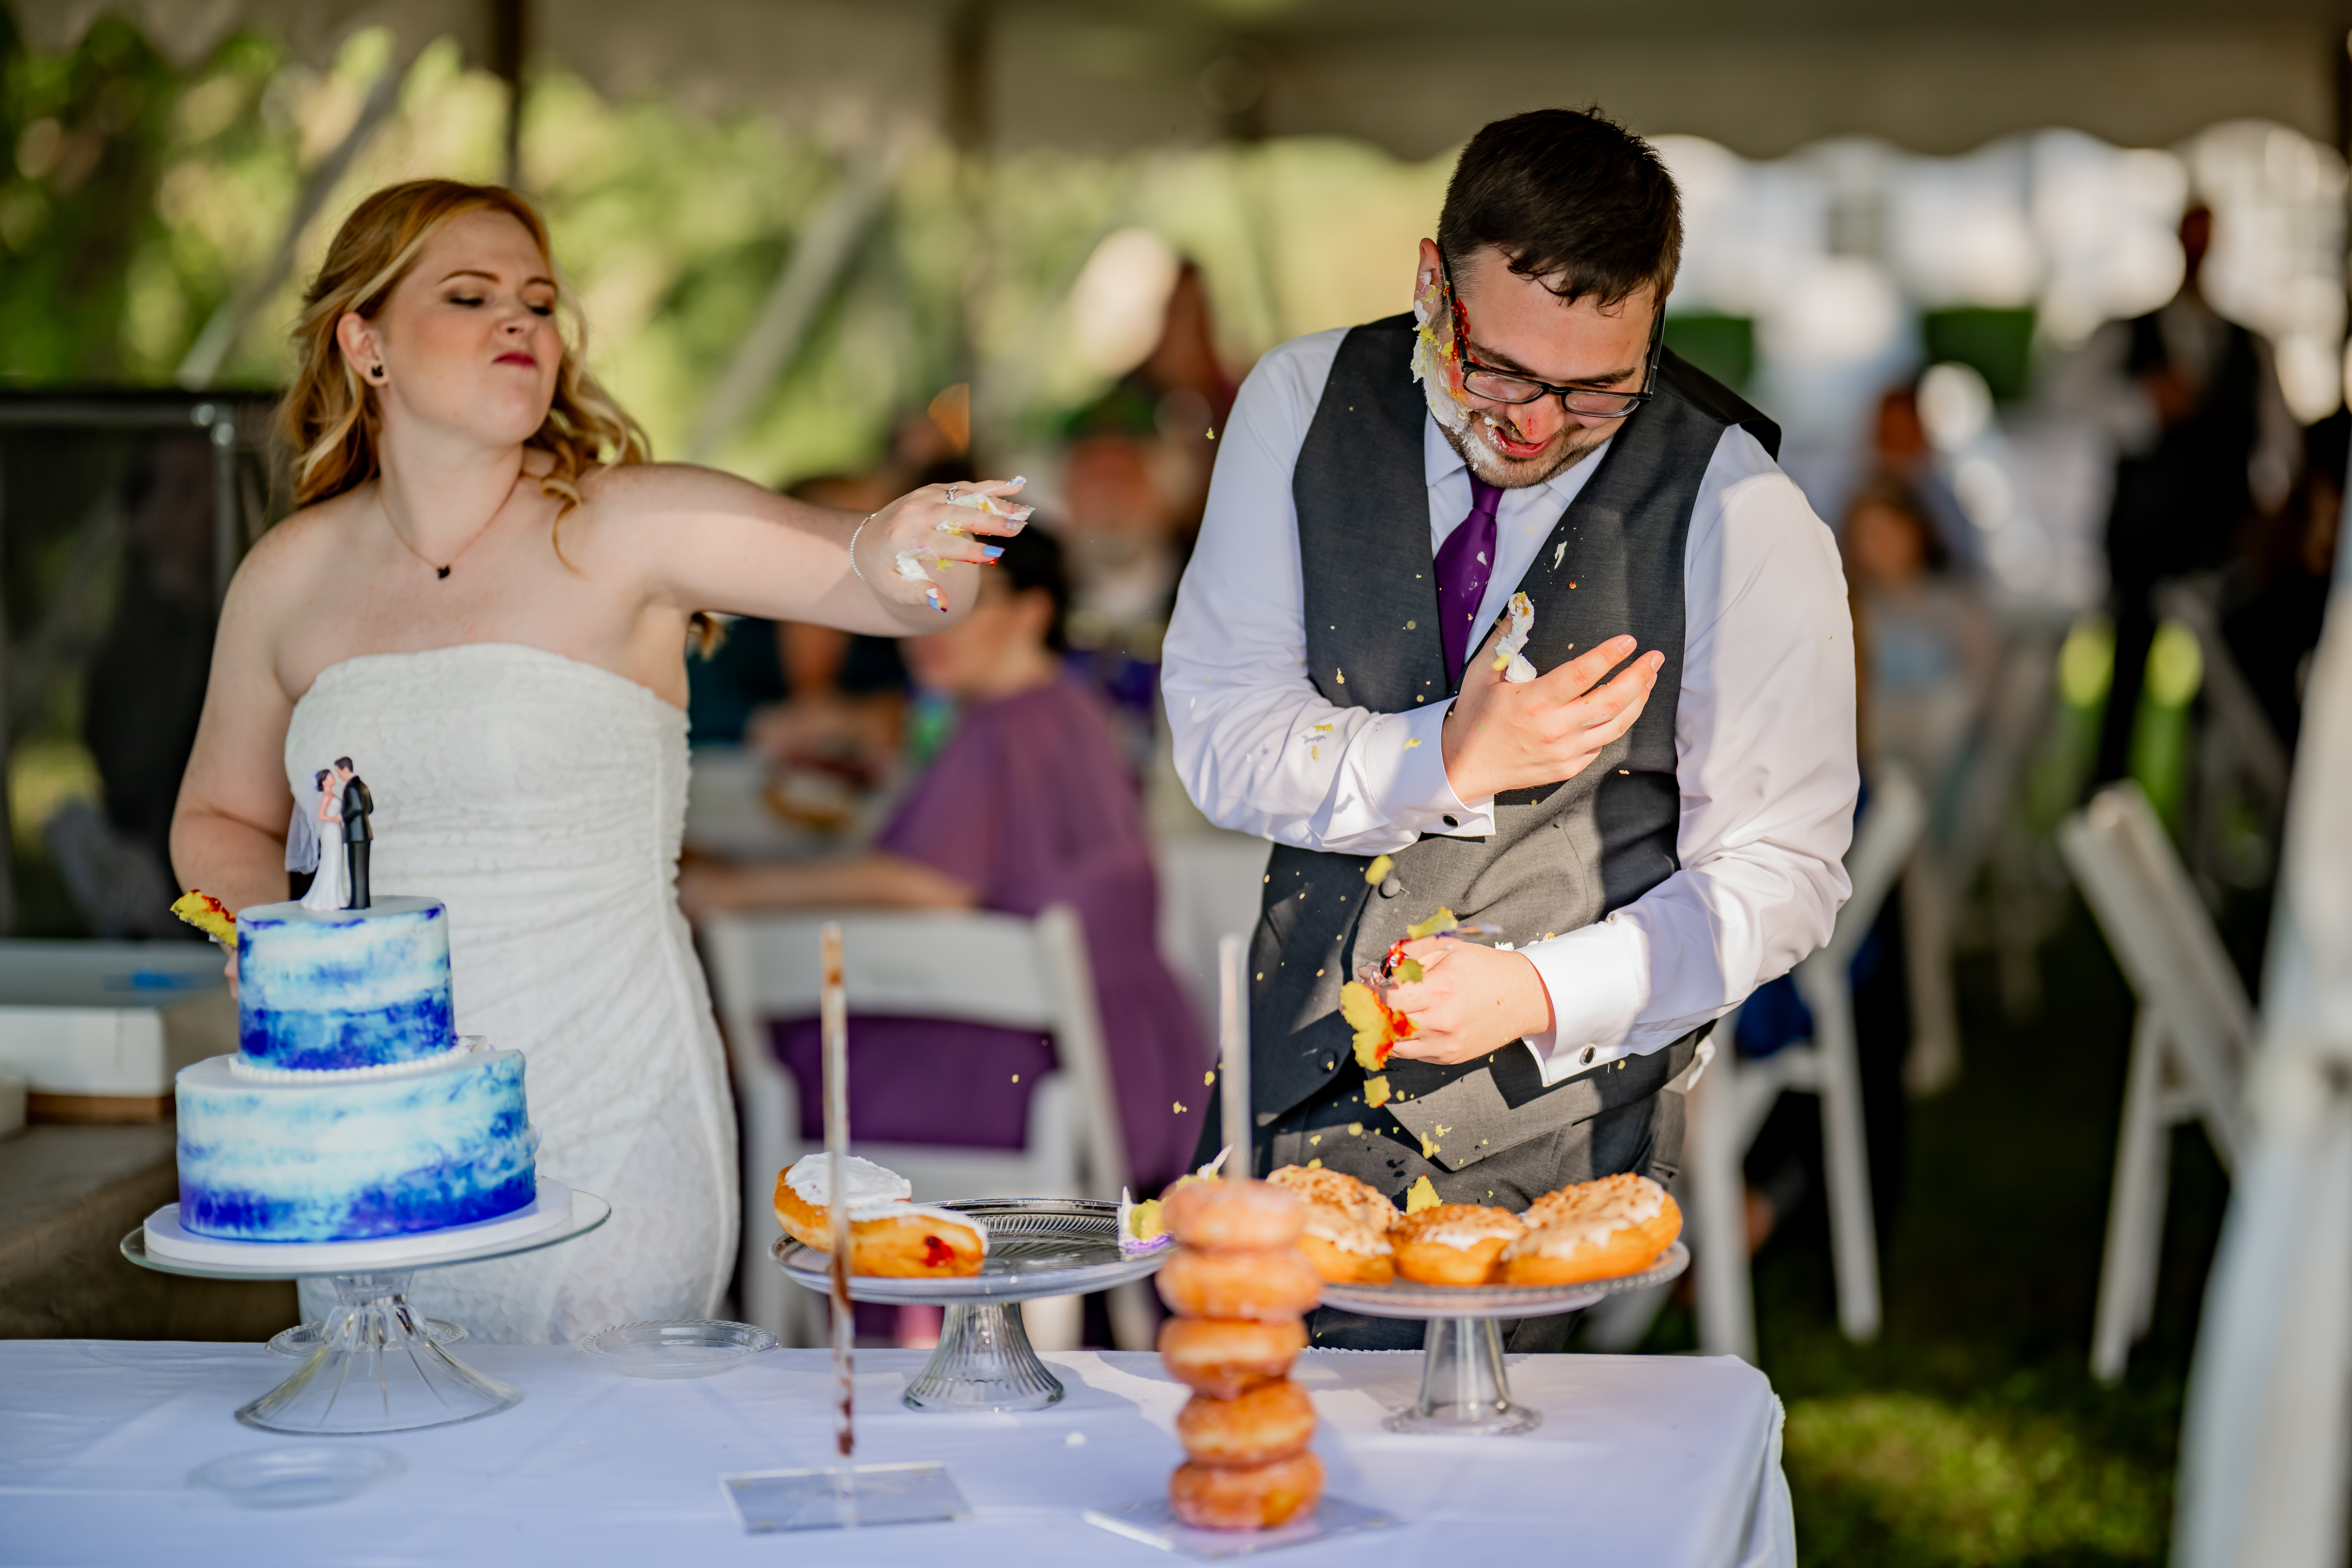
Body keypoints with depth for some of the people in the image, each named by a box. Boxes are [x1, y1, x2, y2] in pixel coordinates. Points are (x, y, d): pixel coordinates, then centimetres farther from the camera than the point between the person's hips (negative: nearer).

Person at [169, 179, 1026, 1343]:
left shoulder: (625, 527, -6)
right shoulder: (290, 574, 4)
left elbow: (879, 574, -20)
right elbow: (219, 819, 19)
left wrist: (893, 559, -42)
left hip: (600, 1130, -3)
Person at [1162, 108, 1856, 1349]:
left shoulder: (1742, 522, -12)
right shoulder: (1303, 405, -3)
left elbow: (1780, 875, -6)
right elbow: (1219, 740, -2)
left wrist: (1542, 995, -19)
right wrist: (1447, 760, -18)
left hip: (1551, 1130, -3)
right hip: (1291, 1089, 3)